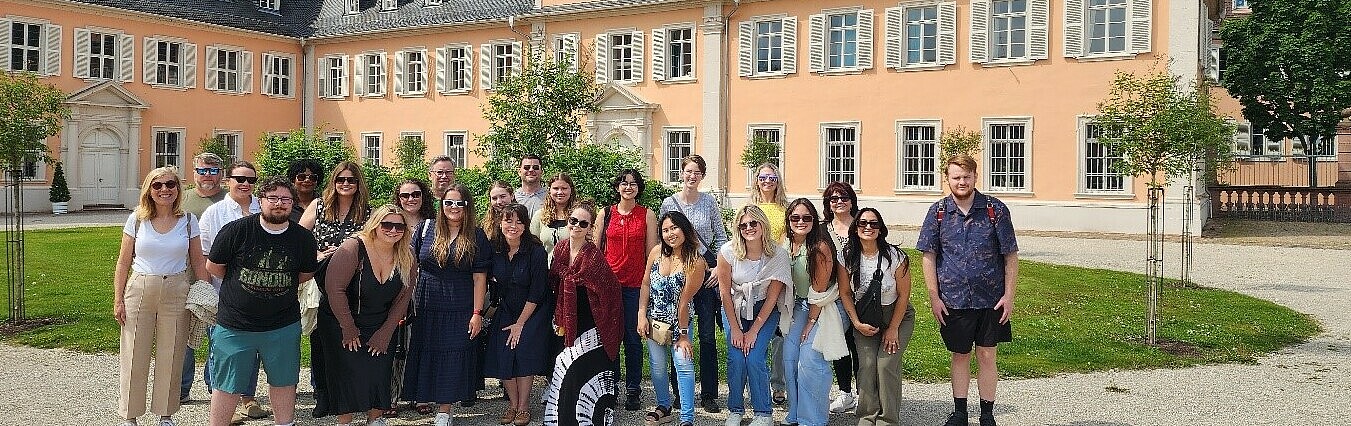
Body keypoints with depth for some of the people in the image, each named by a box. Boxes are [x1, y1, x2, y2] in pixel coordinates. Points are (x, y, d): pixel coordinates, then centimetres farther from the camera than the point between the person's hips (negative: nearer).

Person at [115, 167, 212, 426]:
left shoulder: (188, 221, 2)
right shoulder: (136, 220, 1)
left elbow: (198, 262, 6)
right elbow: (123, 263, 4)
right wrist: (118, 299, 0)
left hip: (176, 293, 0)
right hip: (139, 291, 0)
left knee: (171, 357, 7)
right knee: (133, 357, 4)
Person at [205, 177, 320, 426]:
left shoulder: (303, 238, -2)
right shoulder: (236, 230, -9)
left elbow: (306, 274, 12)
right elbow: (213, 266, 1)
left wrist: (274, 286, 7)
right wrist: (243, 284, 7)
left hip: (284, 327, 2)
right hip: (235, 325, -2)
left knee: (284, 380, 16)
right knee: (227, 384, 8)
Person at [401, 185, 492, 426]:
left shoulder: (476, 236, 0)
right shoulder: (426, 231, 4)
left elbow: (479, 277, -2)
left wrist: (477, 313, -8)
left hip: (459, 312, -1)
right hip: (426, 309, 2)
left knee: (452, 360, 2)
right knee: (427, 358, 6)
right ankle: (426, 399, 19)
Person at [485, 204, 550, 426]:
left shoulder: (536, 251, -18)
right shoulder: (494, 250, -7)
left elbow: (537, 292, -16)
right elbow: (490, 280, 9)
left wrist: (520, 323, -13)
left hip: (532, 313, -4)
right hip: (505, 312, 4)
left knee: (524, 352, -15)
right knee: (502, 355, -8)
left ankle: (524, 407, -3)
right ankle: (512, 404, 7)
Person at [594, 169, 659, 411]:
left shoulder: (647, 215, 4)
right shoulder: (606, 214, 7)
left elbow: (651, 252, 5)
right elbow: (595, 249, 10)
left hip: (636, 284, -1)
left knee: (633, 338, 3)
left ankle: (633, 391, 13)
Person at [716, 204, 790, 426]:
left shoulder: (778, 256, -18)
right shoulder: (728, 251, -17)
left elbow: (772, 298, -12)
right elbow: (725, 292, -9)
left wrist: (753, 331, -14)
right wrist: (735, 329, -9)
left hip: (764, 311, -1)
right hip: (734, 310, 1)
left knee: (755, 358, -15)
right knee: (736, 358, -13)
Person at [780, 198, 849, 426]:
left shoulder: (821, 247, -21)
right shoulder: (786, 245, 0)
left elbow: (819, 290, -17)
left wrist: (811, 322, -13)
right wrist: (789, 315, 8)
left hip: (824, 308, -7)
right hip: (800, 307, 7)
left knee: (809, 360, -14)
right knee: (789, 358, 1)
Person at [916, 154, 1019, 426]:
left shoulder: (996, 210, -4)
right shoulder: (938, 212, -1)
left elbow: (1010, 256, -1)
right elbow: (929, 256, 1)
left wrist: (1009, 295, -6)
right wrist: (934, 297, -3)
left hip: (990, 299, -1)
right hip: (953, 299, 1)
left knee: (987, 356, 6)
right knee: (960, 355, 12)